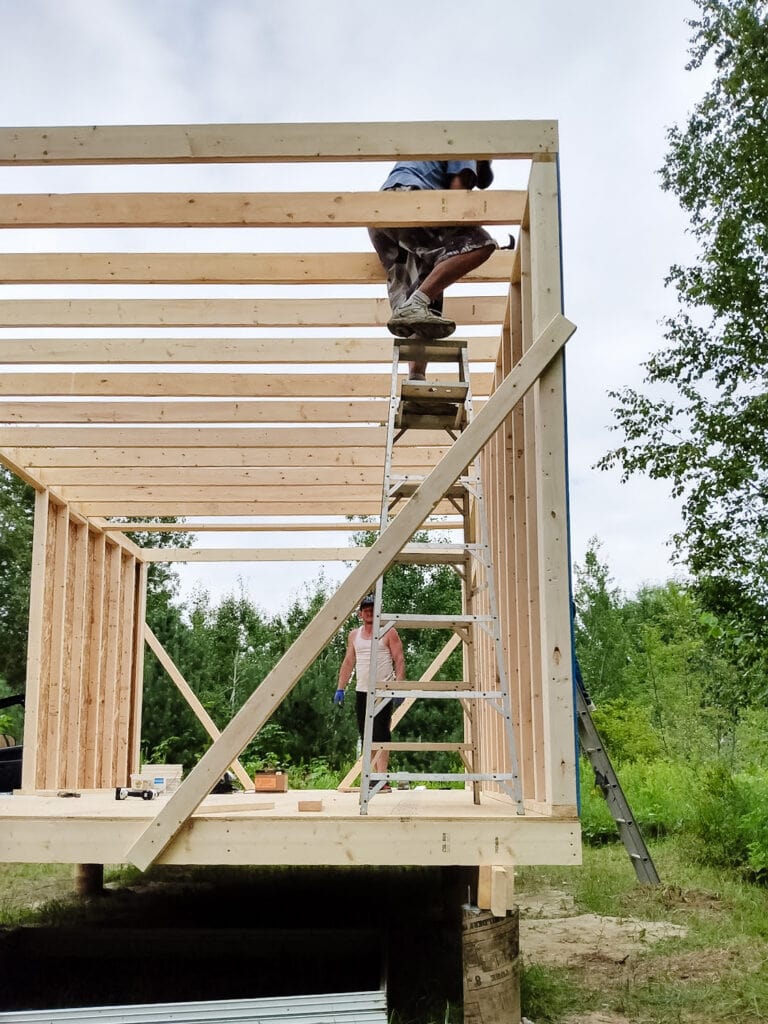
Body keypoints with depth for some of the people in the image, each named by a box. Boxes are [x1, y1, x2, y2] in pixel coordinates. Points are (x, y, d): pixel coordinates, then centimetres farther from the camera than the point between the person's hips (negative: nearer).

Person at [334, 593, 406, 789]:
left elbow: (399, 660, -6)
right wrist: (340, 688, 9)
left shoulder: (388, 633, -1)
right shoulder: (354, 635, 14)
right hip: (361, 691, 6)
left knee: (381, 734, -10)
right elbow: (348, 663, 16)